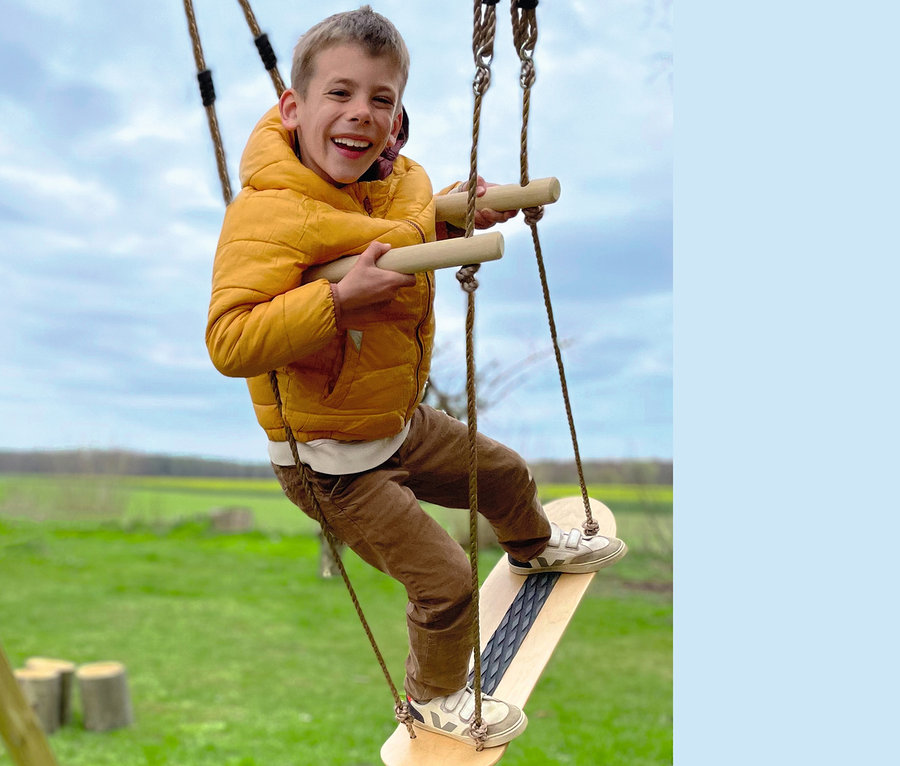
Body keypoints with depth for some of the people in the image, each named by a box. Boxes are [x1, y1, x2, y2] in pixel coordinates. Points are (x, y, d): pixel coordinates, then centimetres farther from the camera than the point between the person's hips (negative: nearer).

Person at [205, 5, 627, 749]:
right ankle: (435, 697, 30)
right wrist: (341, 299, -42)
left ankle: (532, 547, 63)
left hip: (403, 421, 8)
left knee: (505, 473, 26)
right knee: (446, 580, -4)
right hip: (331, 459, -8)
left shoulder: (400, 182, -4)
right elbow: (229, 343, -36)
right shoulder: (266, 214, -29)